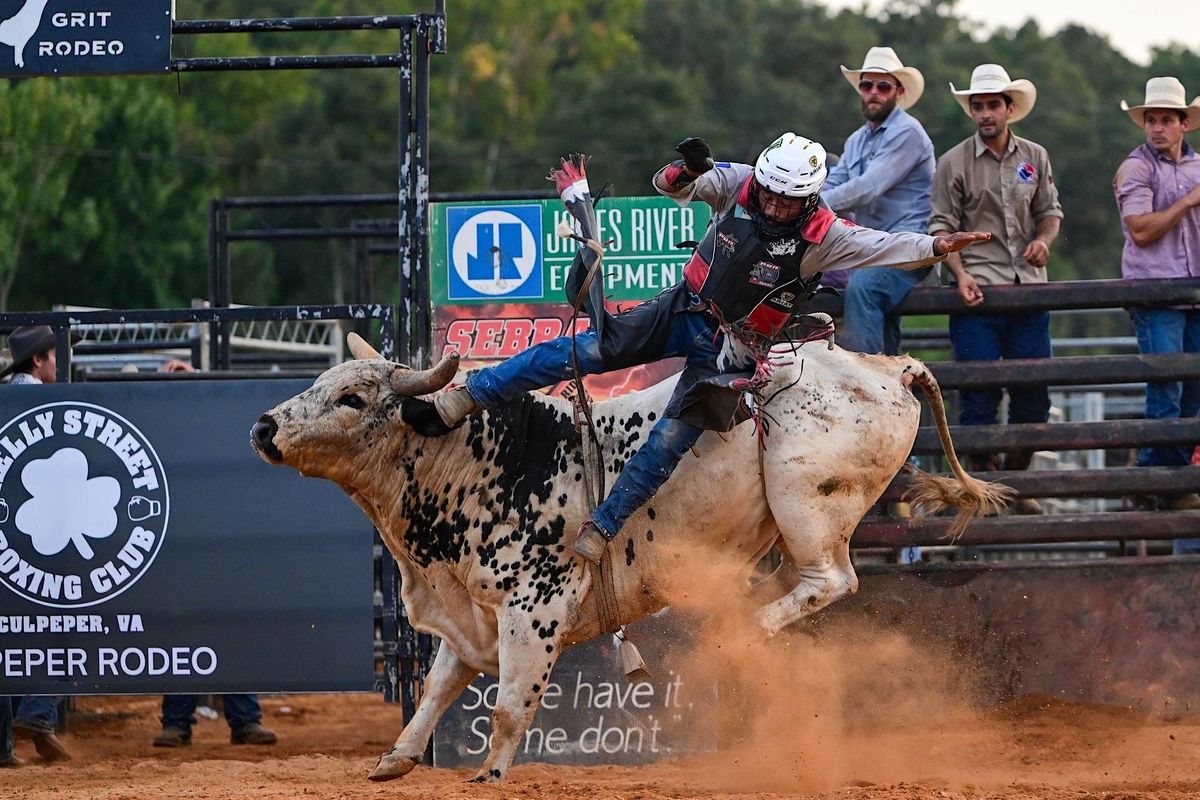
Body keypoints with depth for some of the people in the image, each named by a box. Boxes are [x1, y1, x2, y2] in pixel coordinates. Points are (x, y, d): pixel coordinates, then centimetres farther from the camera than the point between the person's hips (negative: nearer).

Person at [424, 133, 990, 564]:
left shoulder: (820, 236, -15)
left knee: (672, 438, -16)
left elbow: (883, 246, -18)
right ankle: (464, 398, -12)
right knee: (593, 349, -13)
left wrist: (934, 247, -32)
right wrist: (685, 172, -29)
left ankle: (603, 527, -6)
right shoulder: (739, 185, -7)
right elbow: (673, 185, -6)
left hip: (732, 346, -2)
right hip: (685, 308, 2)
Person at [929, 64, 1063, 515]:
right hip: (978, 291, -3)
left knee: (1033, 392, 3)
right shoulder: (954, 163, 1)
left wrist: (1044, 239, -4)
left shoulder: (1034, 158, 11)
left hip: (1029, 288, 3)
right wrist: (960, 274, -14)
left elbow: (1049, 211, 18)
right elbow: (943, 227, 0)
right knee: (980, 393, -5)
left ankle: (1018, 481, 16)